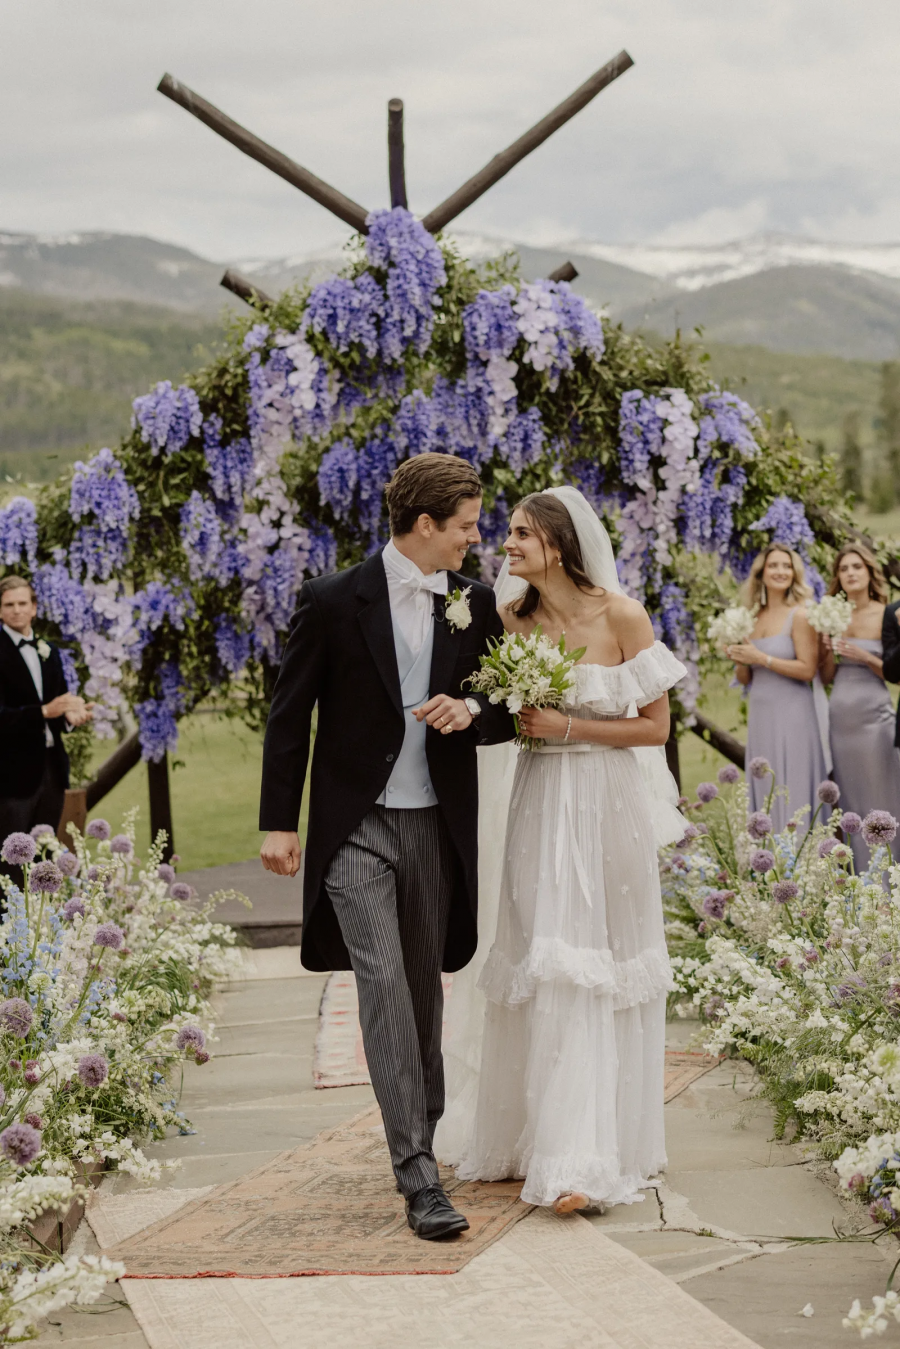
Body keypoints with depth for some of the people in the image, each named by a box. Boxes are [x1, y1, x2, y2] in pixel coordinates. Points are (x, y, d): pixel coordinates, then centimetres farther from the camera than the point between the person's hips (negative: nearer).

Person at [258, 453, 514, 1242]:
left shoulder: (476, 605, 5)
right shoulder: (336, 602, -6)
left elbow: (510, 712, 12)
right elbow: (291, 715, -1)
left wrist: (473, 711, -12)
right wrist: (280, 823, -3)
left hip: (438, 827, 4)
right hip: (357, 828, -4)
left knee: (425, 986, 14)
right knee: (384, 983, -13)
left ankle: (422, 1130, 33)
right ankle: (419, 1174, -15)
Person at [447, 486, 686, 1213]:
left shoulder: (621, 615, -8)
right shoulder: (511, 616, 3)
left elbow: (656, 726, -5)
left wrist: (569, 727, -14)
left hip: (605, 806, -3)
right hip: (538, 805, 3)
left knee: (599, 971, 2)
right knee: (542, 971, 1)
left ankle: (598, 1156, 7)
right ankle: (553, 1147, 8)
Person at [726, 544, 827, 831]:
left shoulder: (799, 616, -6)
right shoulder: (752, 619, 11)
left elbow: (807, 669, -14)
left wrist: (761, 658, -14)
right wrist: (739, 661, -5)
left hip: (792, 714, -6)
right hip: (760, 716, 6)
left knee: (792, 795, -5)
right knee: (764, 794, 8)